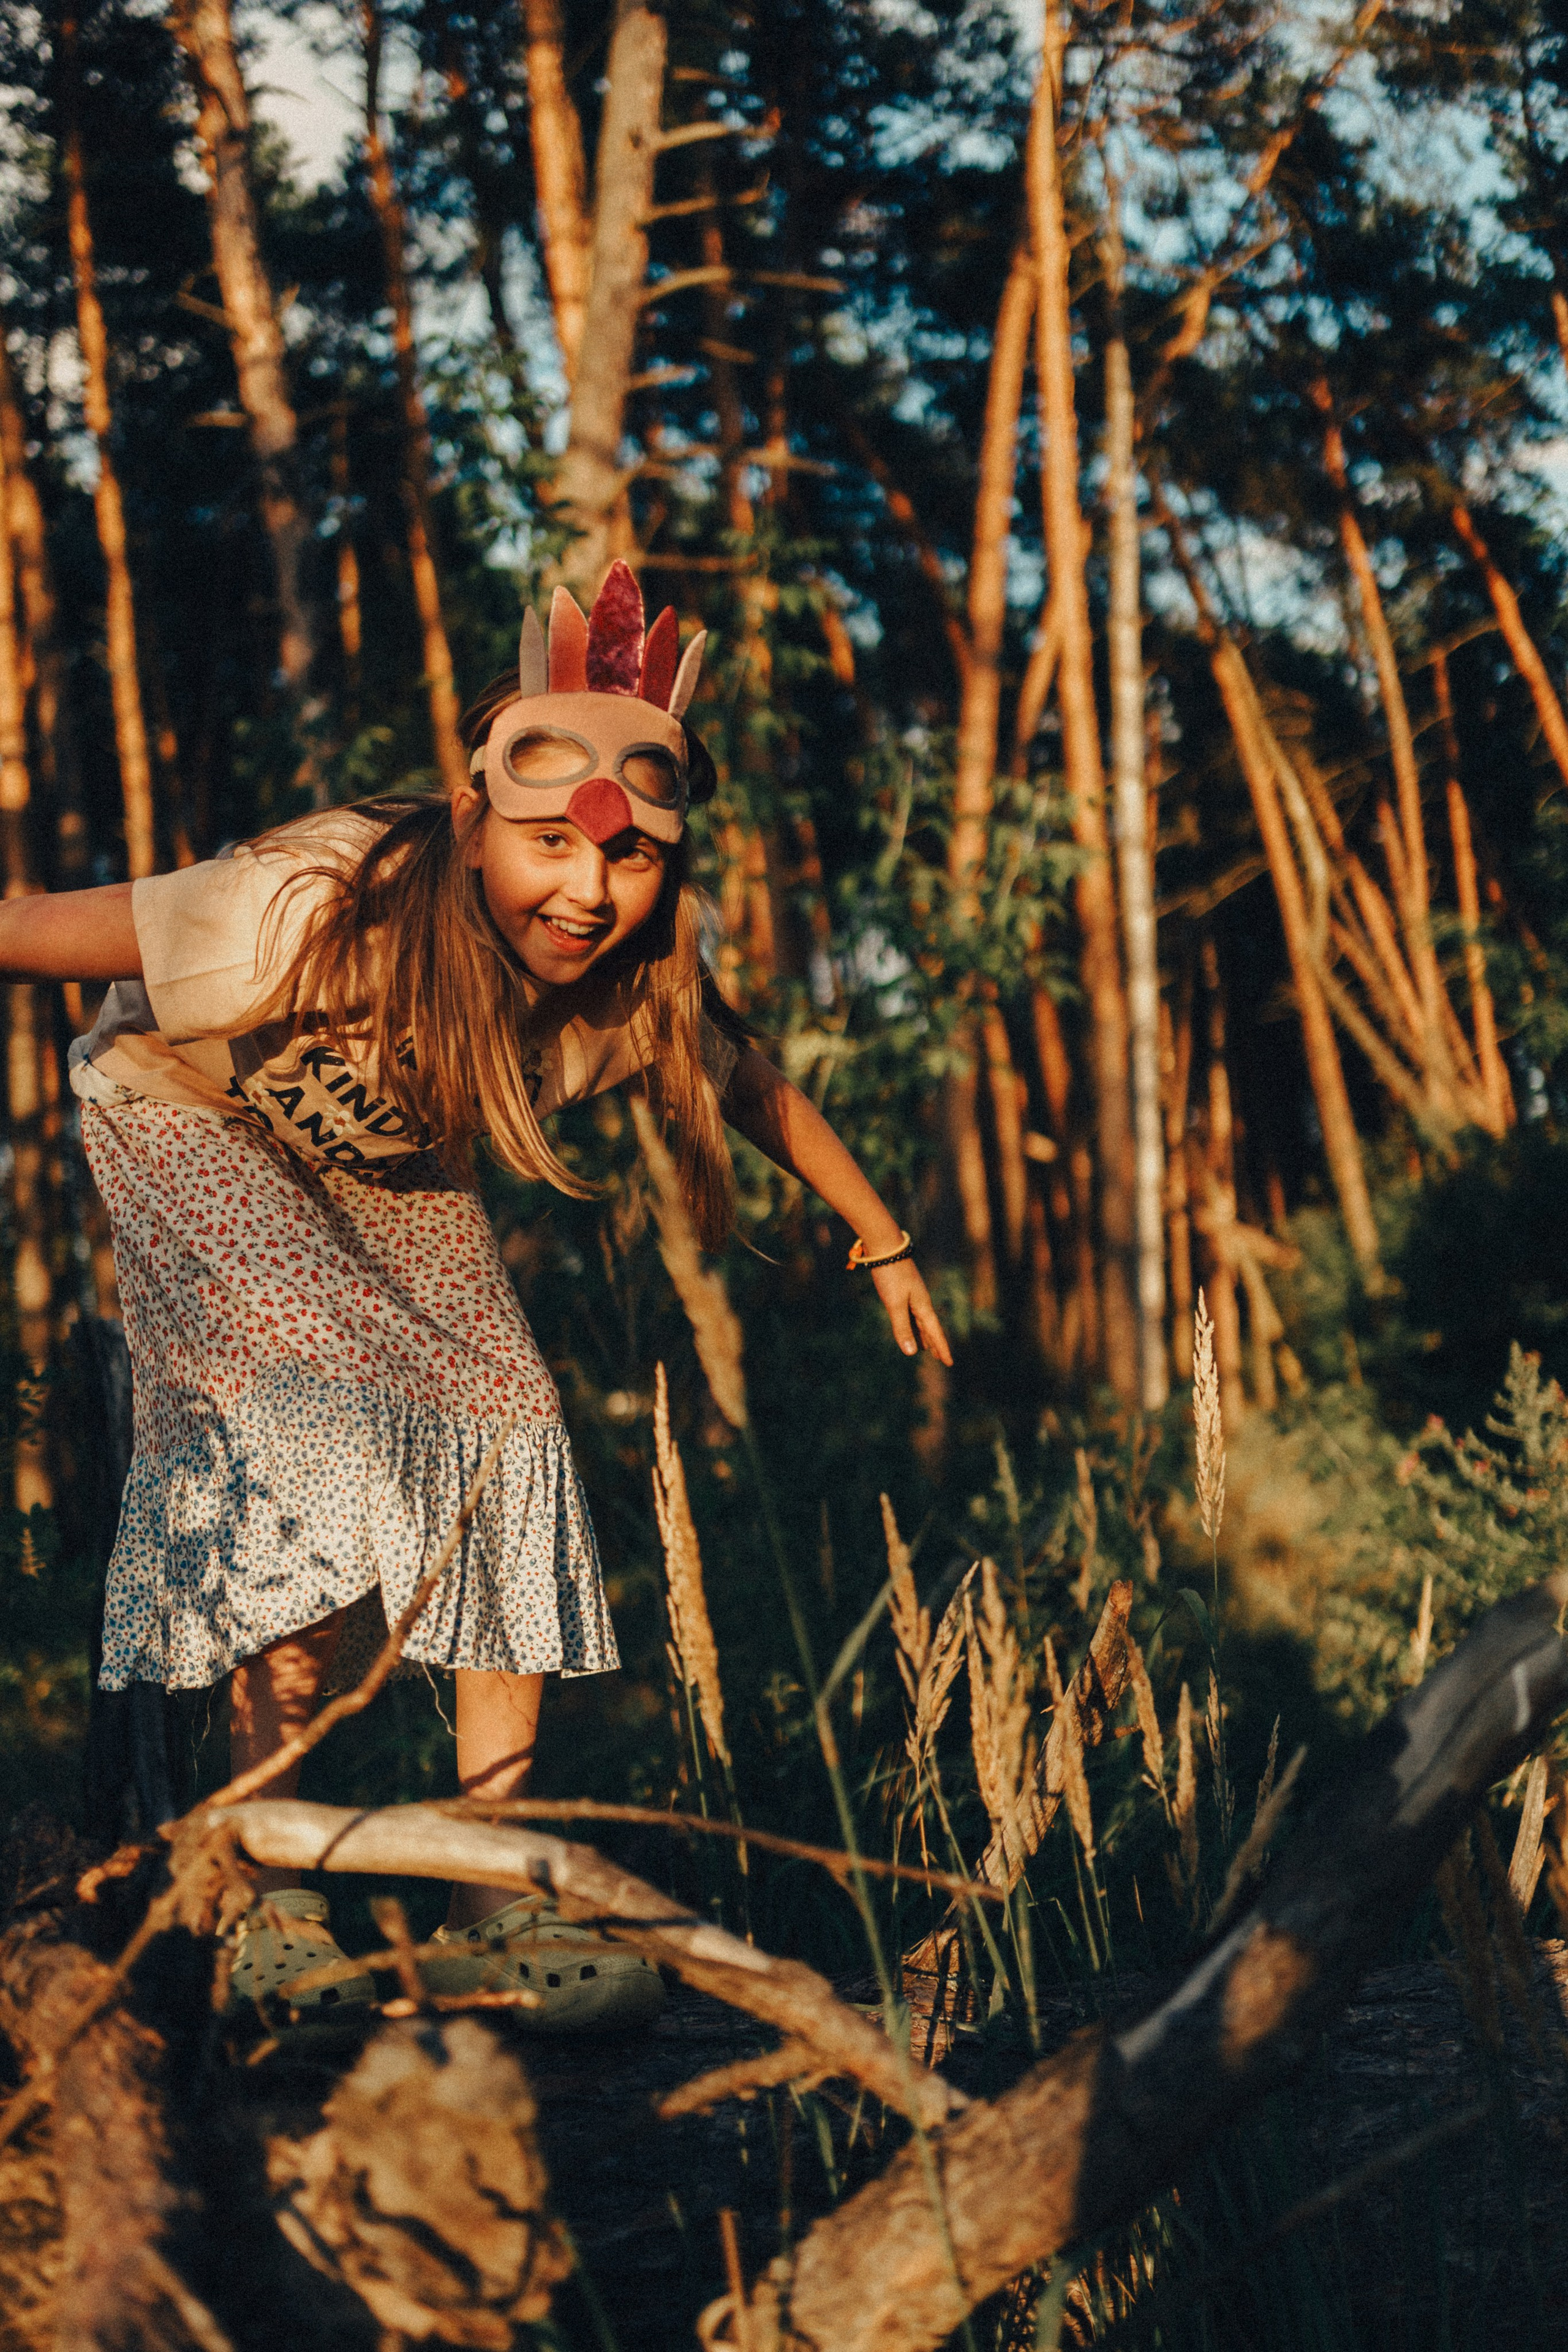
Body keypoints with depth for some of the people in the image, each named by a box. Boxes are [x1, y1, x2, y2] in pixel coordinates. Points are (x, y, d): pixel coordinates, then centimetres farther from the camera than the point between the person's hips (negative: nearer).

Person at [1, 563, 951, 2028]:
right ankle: (269, 1915, -10)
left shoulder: (637, 987, -23)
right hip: (192, 1124, -5)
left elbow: (753, 1094, -1)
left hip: (397, 1177, 6)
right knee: (310, 1482, -22)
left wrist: (881, 1243, 11)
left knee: (508, 1447, -4)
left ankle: (494, 1909, 5)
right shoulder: (318, 909, -42)